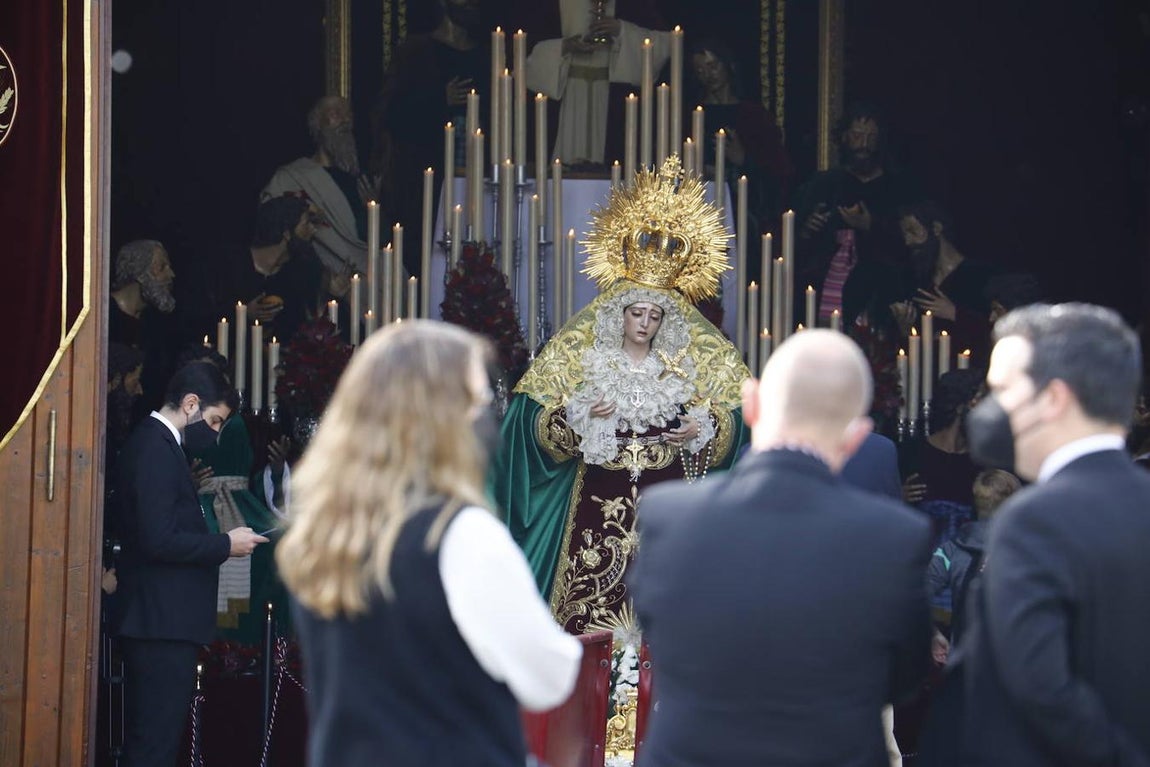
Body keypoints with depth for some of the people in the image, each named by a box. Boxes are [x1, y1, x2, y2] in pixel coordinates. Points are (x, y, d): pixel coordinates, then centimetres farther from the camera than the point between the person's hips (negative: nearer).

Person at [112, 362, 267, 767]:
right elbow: (160, 540, -21)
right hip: (162, 623, -11)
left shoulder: (152, 441, 16)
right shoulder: (157, 448, -15)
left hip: (157, 619, 11)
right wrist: (226, 545, -12)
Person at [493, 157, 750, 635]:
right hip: (601, 501, -1)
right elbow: (540, 426, 2)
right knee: (595, 604, -8)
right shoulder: (583, 360, 6)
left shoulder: (685, 368, 9)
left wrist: (702, 431, -10)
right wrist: (578, 417, -15)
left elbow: (728, 424, 9)